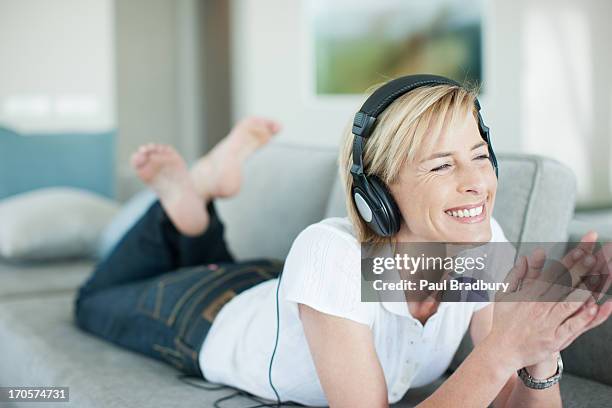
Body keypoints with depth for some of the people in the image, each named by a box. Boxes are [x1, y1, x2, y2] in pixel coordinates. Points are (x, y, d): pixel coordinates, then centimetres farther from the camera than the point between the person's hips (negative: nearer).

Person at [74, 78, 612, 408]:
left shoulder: (484, 242, -30)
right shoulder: (331, 256, -46)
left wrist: (542, 354, -49)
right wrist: (502, 349, -55)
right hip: (207, 321, -4)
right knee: (96, 304, 28)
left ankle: (201, 194, 32)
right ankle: (187, 195, 23)